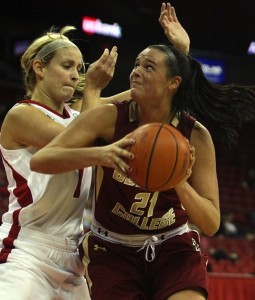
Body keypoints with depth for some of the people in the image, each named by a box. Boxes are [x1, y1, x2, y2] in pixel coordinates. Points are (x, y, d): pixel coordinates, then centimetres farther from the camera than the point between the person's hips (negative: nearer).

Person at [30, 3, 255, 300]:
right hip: (113, 250, 0)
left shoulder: (196, 136, -11)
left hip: (173, 247, 0)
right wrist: (99, 154, -40)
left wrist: (180, 184, -32)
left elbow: (211, 224, -12)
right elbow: (39, 160, -23)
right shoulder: (109, 117, -14)